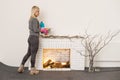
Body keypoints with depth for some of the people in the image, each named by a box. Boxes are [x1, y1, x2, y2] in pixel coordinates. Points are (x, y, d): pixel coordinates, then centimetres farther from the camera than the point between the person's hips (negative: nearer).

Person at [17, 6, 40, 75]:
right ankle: (33, 70, 13)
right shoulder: (35, 19, -15)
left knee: (29, 53, 17)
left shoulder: (30, 19, 13)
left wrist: (39, 29, 16)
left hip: (30, 37, 9)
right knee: (33, 54, 2)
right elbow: (35, 30, -21)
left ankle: (21, 67, 20)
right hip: (34, 38, -9)